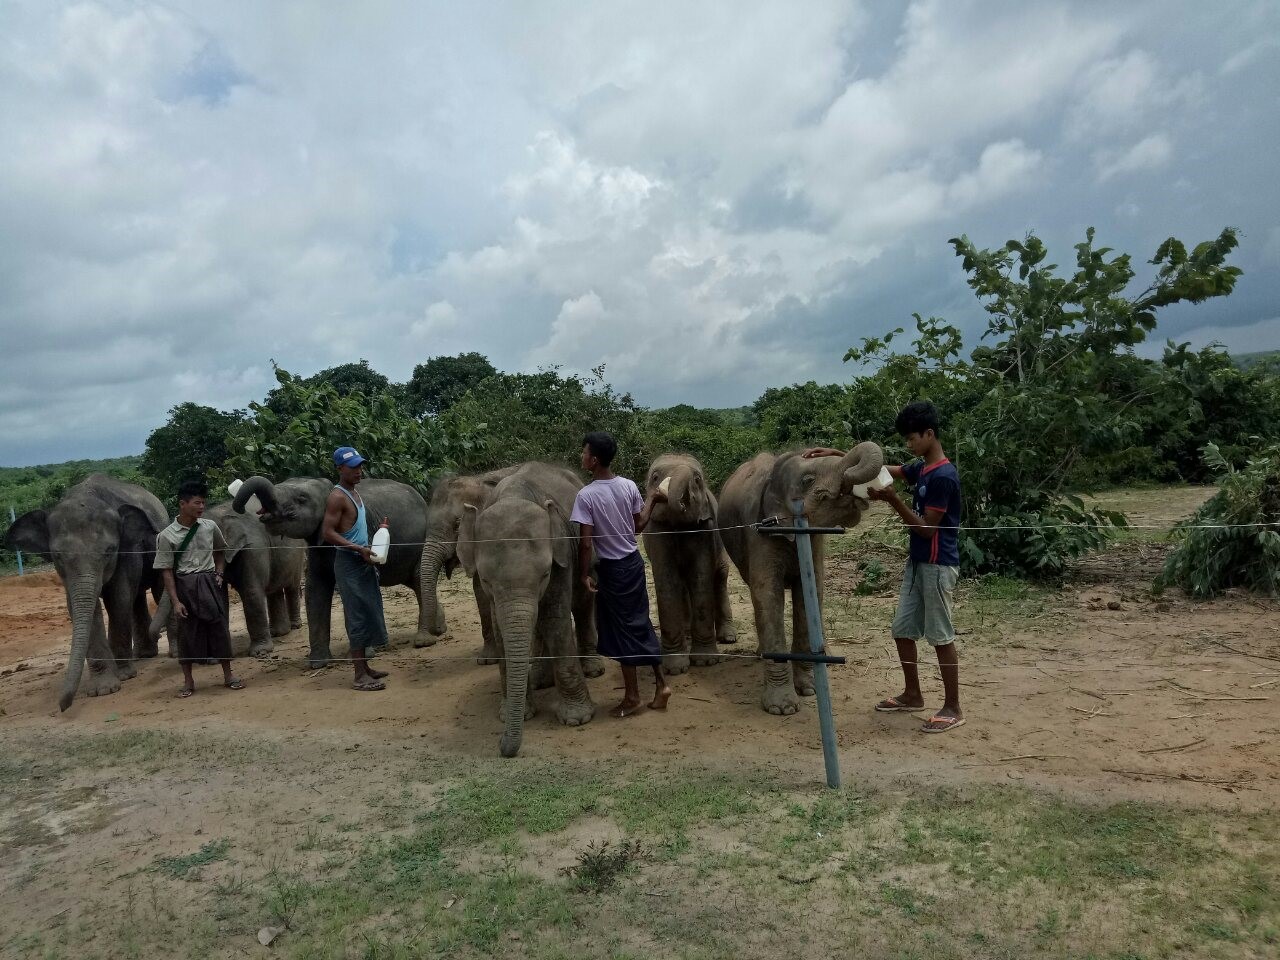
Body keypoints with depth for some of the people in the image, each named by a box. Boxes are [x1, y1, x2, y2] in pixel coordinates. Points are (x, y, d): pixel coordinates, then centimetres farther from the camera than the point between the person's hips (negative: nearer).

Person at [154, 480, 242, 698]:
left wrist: (219, 573, 4)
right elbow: (166, 571, -6)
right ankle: (188, 681, 19)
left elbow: (220, 551, 18)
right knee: (187, 633, 5)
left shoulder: (210, 527, 0)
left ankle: (228, 675, 16)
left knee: (220, 628, 4)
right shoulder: (167, 536, -8)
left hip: (210, 583, 2)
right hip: (186, 586, -2)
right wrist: (175, 601, -10)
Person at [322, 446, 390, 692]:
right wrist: (359, 549, -23)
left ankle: (364, 666, 20)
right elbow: (328, 533, -19)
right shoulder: (337, 496, -13)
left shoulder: (355, 493, 14)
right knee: (357, 617, -8)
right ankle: (360, 676, -5)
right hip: (349, 563, -9)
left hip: (363, 562, 9)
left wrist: (368, 550, 12)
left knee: (366, 615, 12)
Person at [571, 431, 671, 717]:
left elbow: (585, 542, -19)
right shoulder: (629, 486, -2)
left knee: (622, 629, 5)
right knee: (639, 623, 17)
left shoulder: (586, 495, -19)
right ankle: (660, 684, 20)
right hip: (634, 562, 6)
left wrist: (585, 574, -8)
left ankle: (632, 695, 16)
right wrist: (651, 500, 20)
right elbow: (639, 525, 7)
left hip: (612, 568, -6)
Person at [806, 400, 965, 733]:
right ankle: (912, 695, 27)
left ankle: (953, 709, 11)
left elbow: (927, 528, -18)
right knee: (902, 630, 12)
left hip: (938, 565, -9)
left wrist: (892, 499, -21)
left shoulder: (943, 476, -18)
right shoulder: (920, 469, 8)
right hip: (917, 562, 9)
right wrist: (837, 455, 8)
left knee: (941, 636, -1)